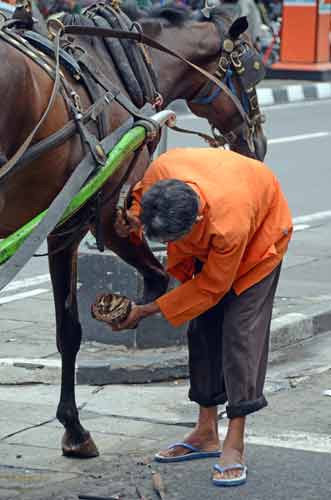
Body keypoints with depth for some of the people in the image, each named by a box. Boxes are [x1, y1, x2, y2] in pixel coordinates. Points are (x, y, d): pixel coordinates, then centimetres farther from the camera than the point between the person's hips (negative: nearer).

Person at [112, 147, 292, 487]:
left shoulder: (229, 226, -46)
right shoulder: (162, 170, -34)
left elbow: (210, 287, -28)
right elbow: (143, 192, -6)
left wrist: (146, 312, -25)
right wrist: (134, 220, -27)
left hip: (261, 233, -6)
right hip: (205, 242, 6)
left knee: (240, 329, -15)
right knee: (203, 327, 4)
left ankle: (234, 446, -14)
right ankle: (206, 434, 12)